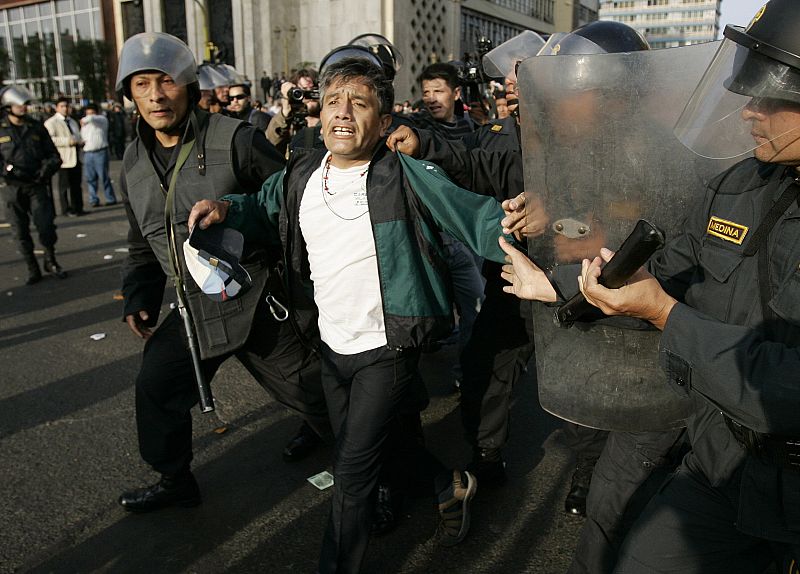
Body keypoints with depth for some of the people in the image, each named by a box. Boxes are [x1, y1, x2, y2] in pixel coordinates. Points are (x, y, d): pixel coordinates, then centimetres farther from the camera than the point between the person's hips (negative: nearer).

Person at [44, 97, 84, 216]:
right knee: (64, 185, 0)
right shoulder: (51, 122, -4)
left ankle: (77, 208, 18)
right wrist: (67, 141, -21)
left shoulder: (73, 122, 22)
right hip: (63, 159, -7)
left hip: (76, 158, 7)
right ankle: (66, 209, 7)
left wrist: (80, 141, 7)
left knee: (77, 184, 10)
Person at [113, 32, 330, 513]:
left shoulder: (235, 140, -15)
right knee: (156, 386, 12)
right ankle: (175, 482, 36)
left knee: (306, 385, 7)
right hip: (192, 309, 6)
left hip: (257, 303, -6)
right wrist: (139, 298, 8)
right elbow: (143, 242, 18)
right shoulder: (134, 162, 8)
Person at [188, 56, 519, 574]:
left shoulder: (406, 177, -19)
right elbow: (264, 211, 16)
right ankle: (452, 484, 48)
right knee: (353, 448, 24)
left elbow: (473, 213, -22)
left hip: (389, 349, -7)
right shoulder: (299, 176, -2)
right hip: (333, 345, 7)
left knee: (352, 470, -2)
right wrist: (226, 208, -5)